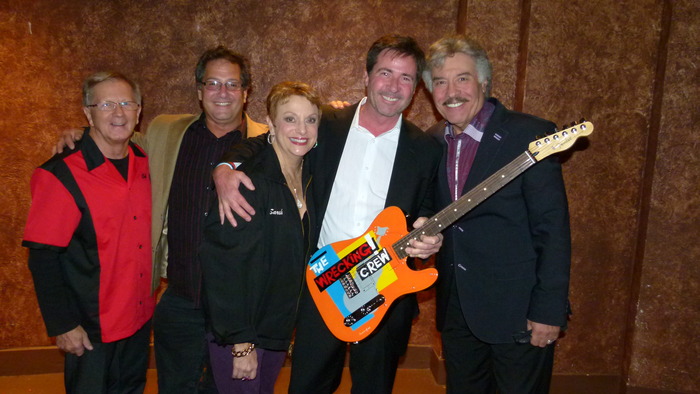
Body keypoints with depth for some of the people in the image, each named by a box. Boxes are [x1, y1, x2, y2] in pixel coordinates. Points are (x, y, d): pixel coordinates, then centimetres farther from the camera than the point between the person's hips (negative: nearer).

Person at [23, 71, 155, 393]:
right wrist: (63, 326, -14)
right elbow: (43, 259, -16)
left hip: (140, 318, 6)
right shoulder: (61, 175, -17)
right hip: (89, 329, -5)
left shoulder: (144, 164, 1)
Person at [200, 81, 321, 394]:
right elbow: (225, 267, -21)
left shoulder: (310, 179, 0)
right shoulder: (248, 183, -22)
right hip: (237, 335, -6)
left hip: (281, 328, 7)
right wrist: (241, 344, -19)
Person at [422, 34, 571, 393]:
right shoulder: (433, 142, 5)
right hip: (456, 310, 6)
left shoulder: (529, 135, -13)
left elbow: (553, 228, -15)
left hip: (518, 311, -5)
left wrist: (549, 310, -15)